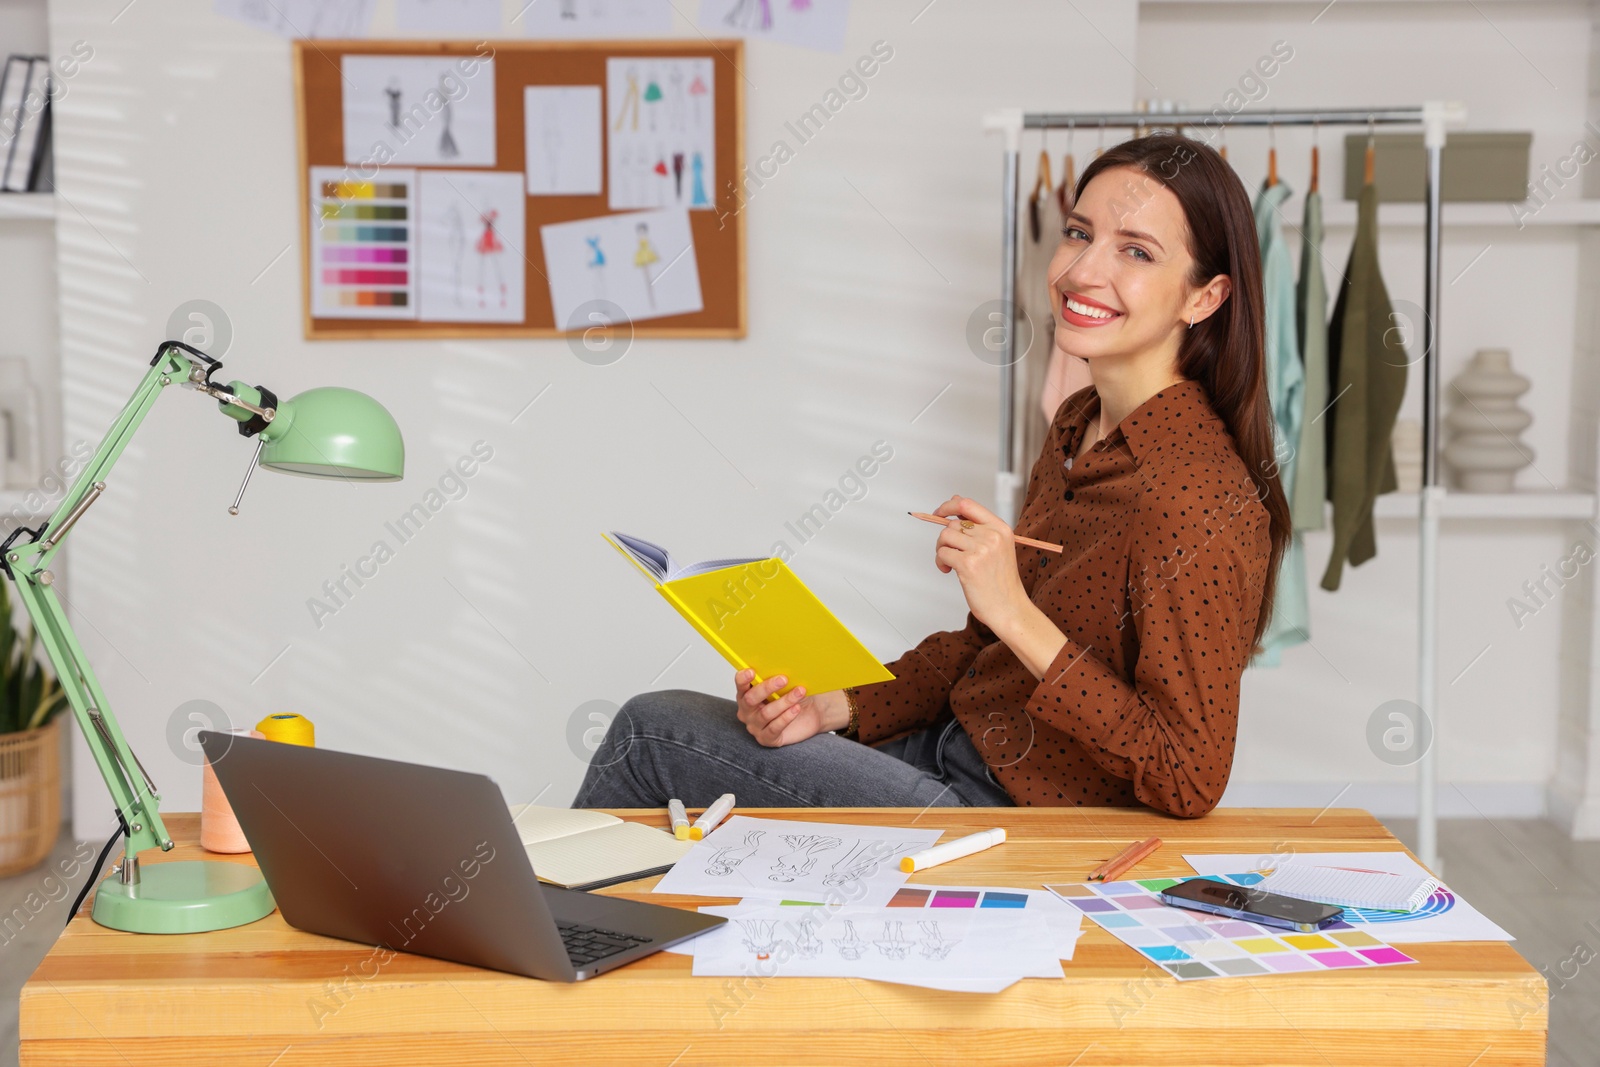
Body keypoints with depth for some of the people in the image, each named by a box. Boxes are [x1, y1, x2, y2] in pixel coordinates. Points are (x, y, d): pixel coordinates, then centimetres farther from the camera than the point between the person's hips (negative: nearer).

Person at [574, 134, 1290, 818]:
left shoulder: (1199, 500, -23)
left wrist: (1017, 613, -26)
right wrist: (833, 707, -2)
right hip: (951, 745, 8)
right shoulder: (1079, 427, 6)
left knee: (651, 733, -6)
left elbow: (1189, 782, -24)